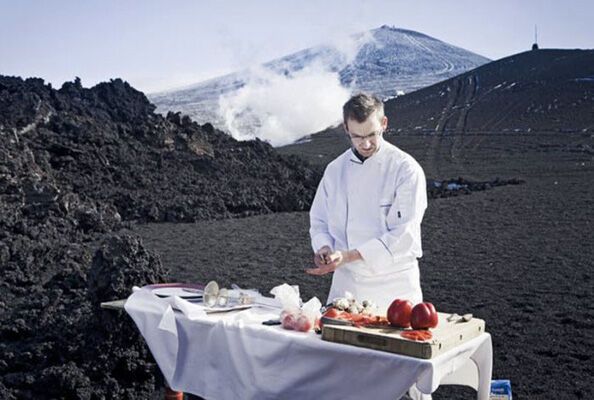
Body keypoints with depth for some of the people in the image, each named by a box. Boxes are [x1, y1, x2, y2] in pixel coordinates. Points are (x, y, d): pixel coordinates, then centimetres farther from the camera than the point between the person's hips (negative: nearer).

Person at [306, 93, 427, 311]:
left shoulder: (407, 169, -12)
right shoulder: (336, 169, 4)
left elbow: (403, 236, -18)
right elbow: (319, 221, 11)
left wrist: (348, 256, -24)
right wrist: (324, 248, -11)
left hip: (392, 286, -3)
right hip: (345, 282, 4)